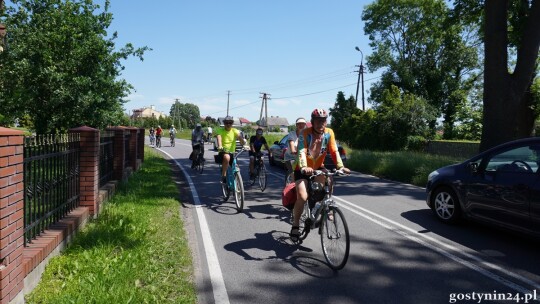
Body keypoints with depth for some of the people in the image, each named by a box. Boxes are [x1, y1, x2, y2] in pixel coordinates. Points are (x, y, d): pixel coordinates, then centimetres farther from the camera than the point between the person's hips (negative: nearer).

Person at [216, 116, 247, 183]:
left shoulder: (235, 131, 1)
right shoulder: (220, 131, -5)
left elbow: (240, 137, -16)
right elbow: (219, 138, -24)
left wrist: (244, 145, -36)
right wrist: (220, 146, -45)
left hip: (232, 153, 4)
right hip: (223, 152, -4)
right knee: (227, 157, -37)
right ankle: (223, 176, -26)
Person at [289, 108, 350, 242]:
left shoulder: (329, 133, -12)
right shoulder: (305, 133, -23)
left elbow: (334, 151, -18)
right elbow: (301, 151, -35)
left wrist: (340, 166, -33)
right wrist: (304, 167, -52)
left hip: (318, 167, 4)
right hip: (302, 169, -4)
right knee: (302, 197, -18)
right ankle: (295, 225, 1)